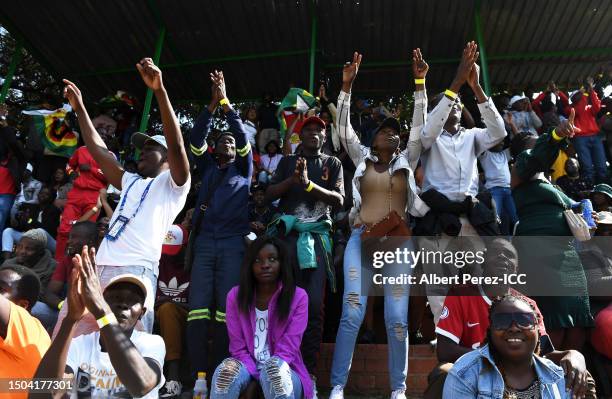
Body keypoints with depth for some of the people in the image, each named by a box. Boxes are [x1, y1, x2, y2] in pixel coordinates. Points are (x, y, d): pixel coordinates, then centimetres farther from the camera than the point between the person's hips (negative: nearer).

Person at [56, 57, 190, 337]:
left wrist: (159, 90, -17)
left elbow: (176, 144, -10)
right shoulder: (131, 182, 29)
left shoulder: (173, 184, 7)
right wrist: (80, 109, 32)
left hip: (135, 272, -8)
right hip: (99, 269, 8)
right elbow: (98, 151, 31)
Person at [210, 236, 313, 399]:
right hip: (248, 369, 2)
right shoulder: (235, 295, -1)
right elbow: (238, 348, -3)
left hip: (284, 373, -1)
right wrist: (252, 379, -17)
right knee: (228, 368, -32)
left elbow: (287, 350, -12)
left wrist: (265, 376, -23)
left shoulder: (298, 297, -7)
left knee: (274, 366, -36)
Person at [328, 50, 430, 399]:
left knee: (397, 318, -1)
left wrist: (420, 83, 2)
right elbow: (344, 128, 5)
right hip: (362, 239, -1)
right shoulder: (362, 158, 13)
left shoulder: (407, 160, 15)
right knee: (352, 313, -8)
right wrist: (347, 85, -2)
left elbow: (421, 124, 8)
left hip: (399, 242, 1)